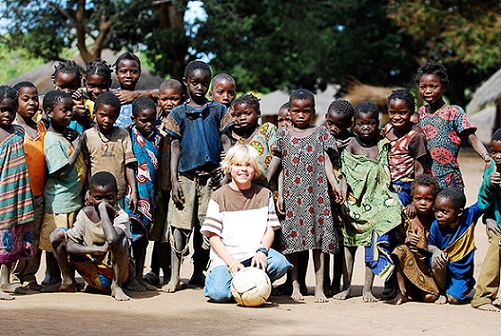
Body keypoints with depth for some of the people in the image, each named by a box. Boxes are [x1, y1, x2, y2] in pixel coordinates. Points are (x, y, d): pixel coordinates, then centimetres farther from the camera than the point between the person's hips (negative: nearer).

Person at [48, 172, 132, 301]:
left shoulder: (120, 216, -19)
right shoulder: (86, 214, -4)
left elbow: (111, 238, -42)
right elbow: (69, 245, -10)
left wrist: (103, 208, -30)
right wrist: (99, 249, -26)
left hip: (114, 272, -5)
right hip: (92, 275, 5)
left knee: (120, 239, -34)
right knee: (58, 234, -3)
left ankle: (117, 286, -13)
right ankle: (68, 282, 9)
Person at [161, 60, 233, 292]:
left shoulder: (217, 110, 8)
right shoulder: (179, 113, 7)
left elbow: (226, 143, 8)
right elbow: (175, 147, 6)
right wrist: (174, 181, -2)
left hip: (211, 176, 1)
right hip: (185, 175, -1)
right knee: (179, 226, -6)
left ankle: (199, 273, 17)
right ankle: (174, 277, -2)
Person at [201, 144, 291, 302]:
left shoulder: (264, 195, 9)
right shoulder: (219, 197, 1)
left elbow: (270, 230, 6)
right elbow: (213, 236, -3)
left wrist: (261, 251, -16)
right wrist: (231, 262, -16)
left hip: (255, 254, 2)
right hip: (226, 257, -2)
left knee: (280, 264, -29)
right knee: (219, 293, -27)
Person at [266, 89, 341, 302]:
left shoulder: (320, 134, 8)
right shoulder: (284, 134, 7)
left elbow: (326, 162, 4)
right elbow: (277, 163, 6)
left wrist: (335, 185, -9)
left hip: (316, 193, 0)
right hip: (292, 195, 0)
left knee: (318, 239, -1)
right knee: (292, 239, 1)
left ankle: (319, 288, 1)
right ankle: (295, 287, 8)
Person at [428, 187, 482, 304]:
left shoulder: (469, 216, -14)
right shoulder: (435, 226, -15)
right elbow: (429, 245, -5)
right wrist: (435, 250, -28)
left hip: (462, 271, 0)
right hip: (444, 268, 0)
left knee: (454, 299, -15)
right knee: (436, 261, -34)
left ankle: (464, 287, 24)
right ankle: (442, 292, -5)